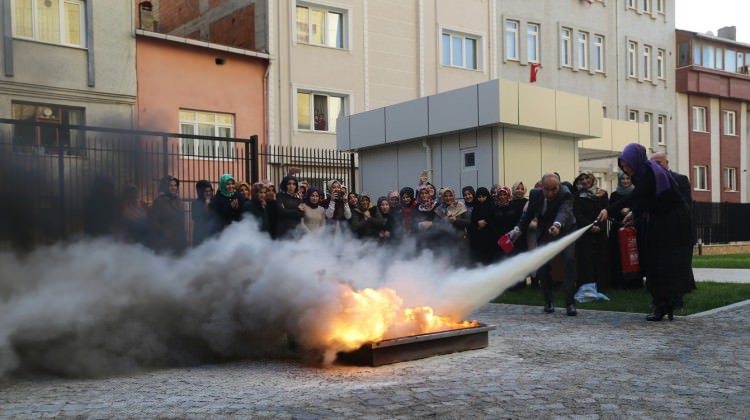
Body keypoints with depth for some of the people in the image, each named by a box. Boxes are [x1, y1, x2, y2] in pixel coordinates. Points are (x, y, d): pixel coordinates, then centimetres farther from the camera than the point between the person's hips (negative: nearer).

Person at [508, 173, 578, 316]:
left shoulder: (565, 195, -28)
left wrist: (557, 224, -68)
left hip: (564, 230, -3)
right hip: (544, 232, 4)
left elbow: (564, 211, -48)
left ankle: (570, 303, -17)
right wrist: (518, 229, -3)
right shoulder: (535, 194, -14)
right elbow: (529, 213, 3)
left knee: (569, 260, -21)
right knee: (542, 265, -4)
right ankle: (548, 302, 14)